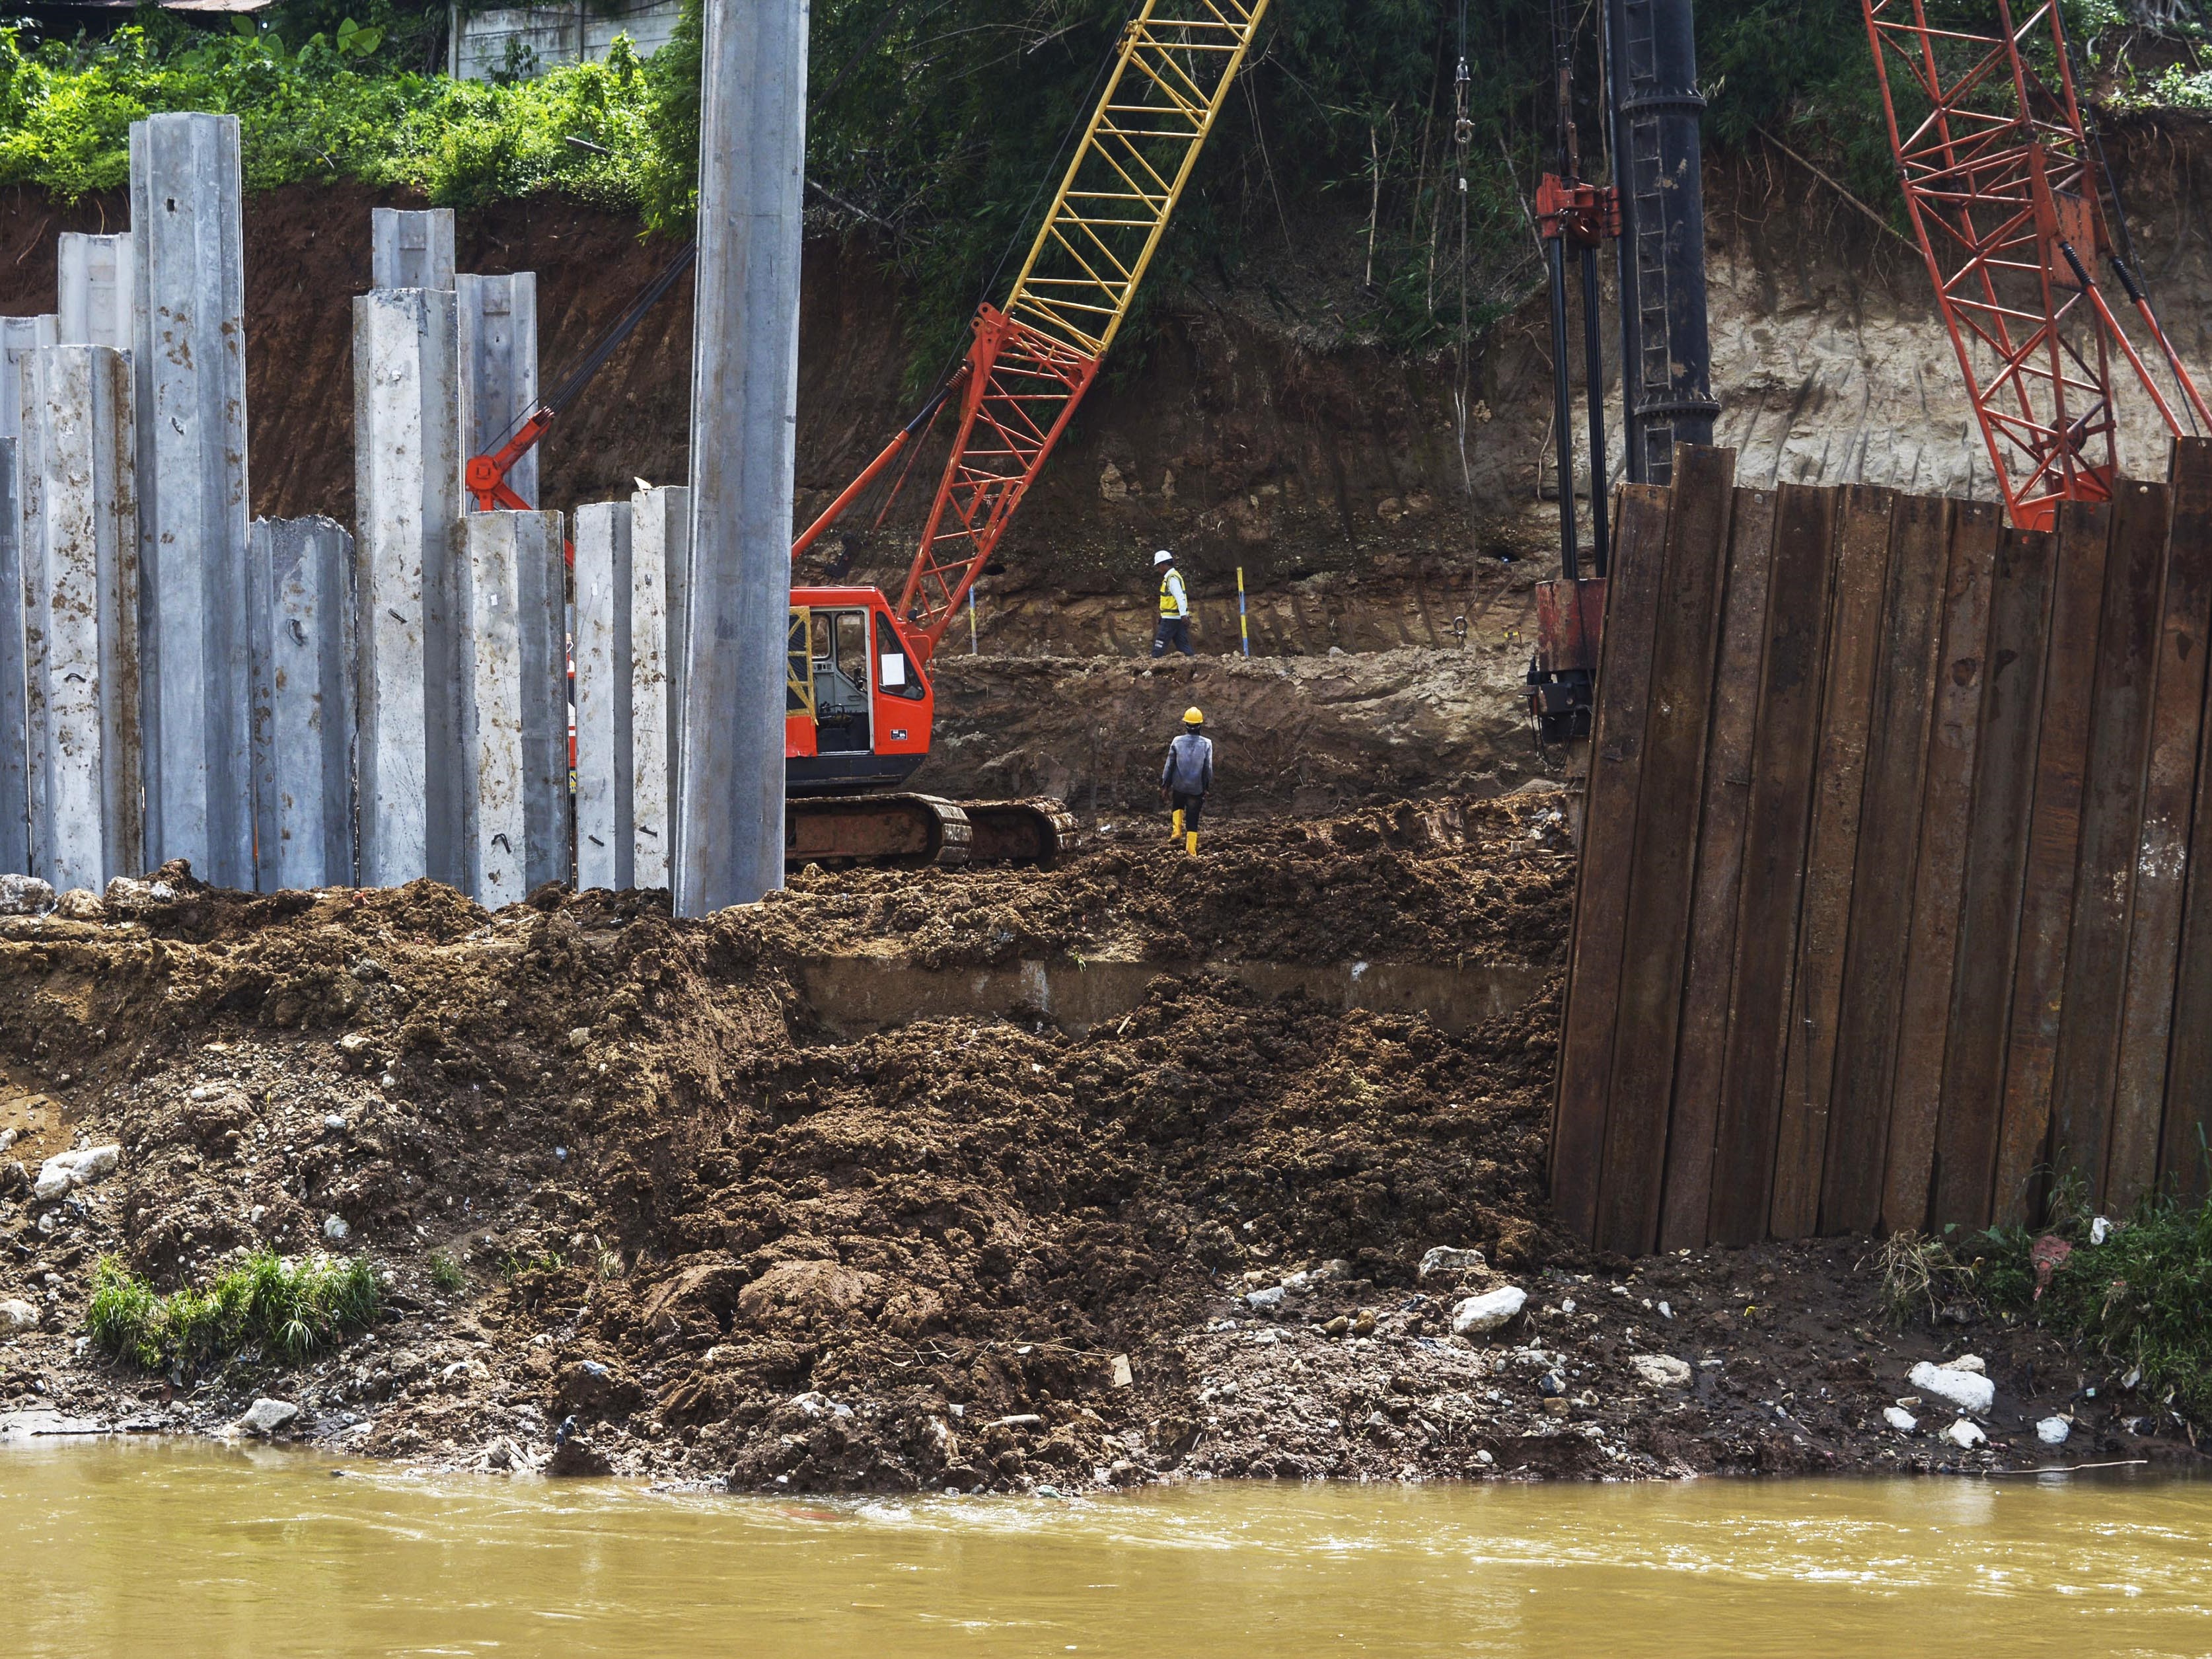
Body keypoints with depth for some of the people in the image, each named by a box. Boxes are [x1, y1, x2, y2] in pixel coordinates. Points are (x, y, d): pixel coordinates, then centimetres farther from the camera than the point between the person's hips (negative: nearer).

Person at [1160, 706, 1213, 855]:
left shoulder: (1177, 742, -10)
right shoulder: (1206, 744, -11)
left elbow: (1170, 765, -3)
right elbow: (1208, 768, -5)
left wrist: (1165, 784, 8)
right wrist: (1208, 786, 9)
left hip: (1179, 786, 1)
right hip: (1197, 787, -1)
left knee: (1178, 806, 31)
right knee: (1193, 819, 7)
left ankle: (1177, 831, 12)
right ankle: (1191, 850, 7)